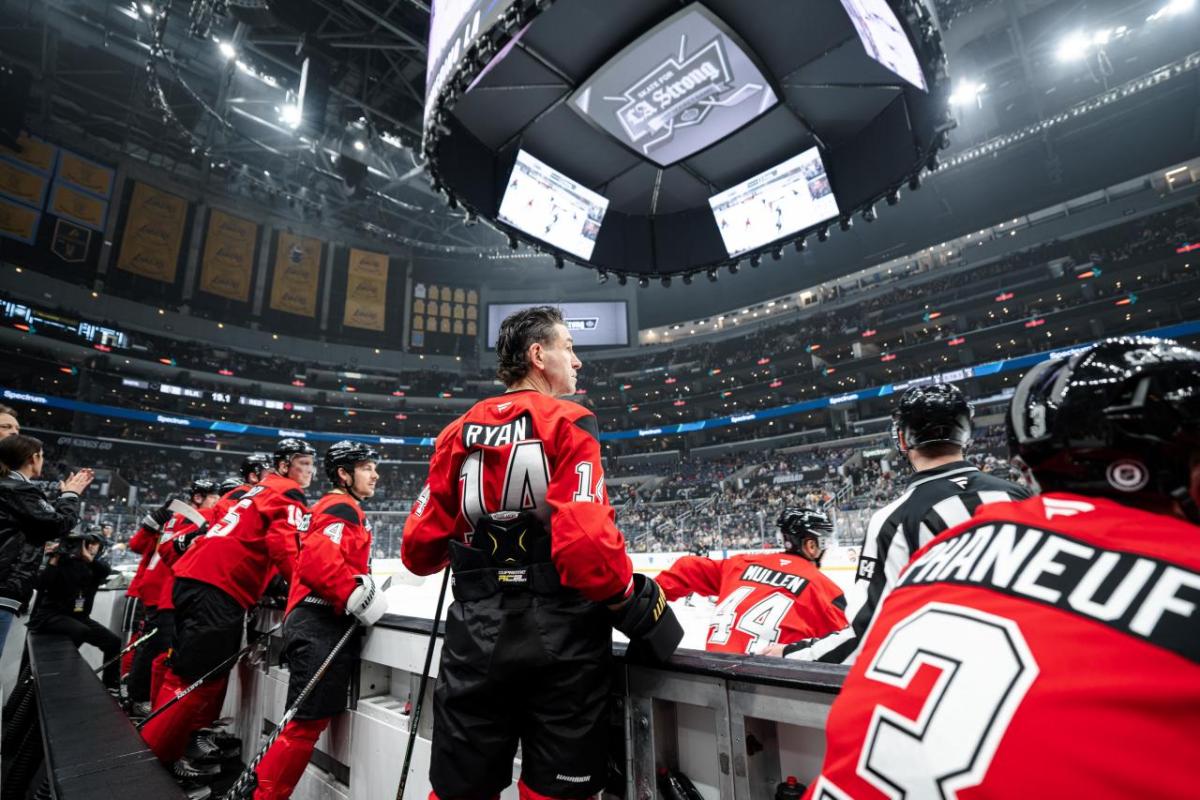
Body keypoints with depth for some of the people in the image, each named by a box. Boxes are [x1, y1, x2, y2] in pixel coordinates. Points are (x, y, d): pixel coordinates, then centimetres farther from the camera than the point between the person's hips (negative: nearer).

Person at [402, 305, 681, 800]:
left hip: (476, 634, 5)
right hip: (562, 636, -4)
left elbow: (421, 548, 5)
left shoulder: (459, 432, 5)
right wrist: (640, 607, -6)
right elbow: (586, 538, -22)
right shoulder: (568, 423, -10)